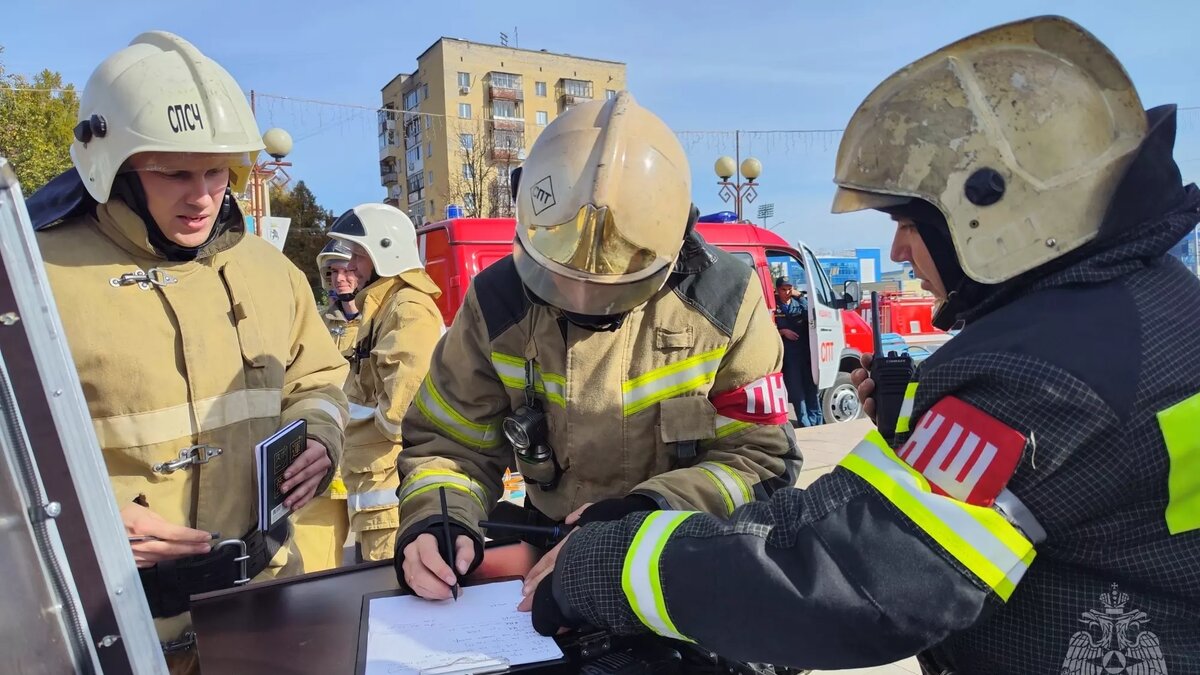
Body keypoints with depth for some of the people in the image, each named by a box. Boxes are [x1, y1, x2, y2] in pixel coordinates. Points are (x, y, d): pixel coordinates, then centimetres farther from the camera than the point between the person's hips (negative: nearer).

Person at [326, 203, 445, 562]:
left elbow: (405, 389, -29)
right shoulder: (384, 305, 18)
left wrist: (387, 424, -13)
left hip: (392, 477, -11)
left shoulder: (409, 309, -17)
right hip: (374, 475, 11)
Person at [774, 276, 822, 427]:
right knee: (796, 391, -1)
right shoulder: (774, 306, 1)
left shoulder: (798, 303, 9)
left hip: (806, 352, 3)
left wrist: (800, 296, -9)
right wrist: (783, 332, -14)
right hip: (788, 355, -3)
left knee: (811, 387, 8)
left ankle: (817, 421, 17)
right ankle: (805, 423, 3)